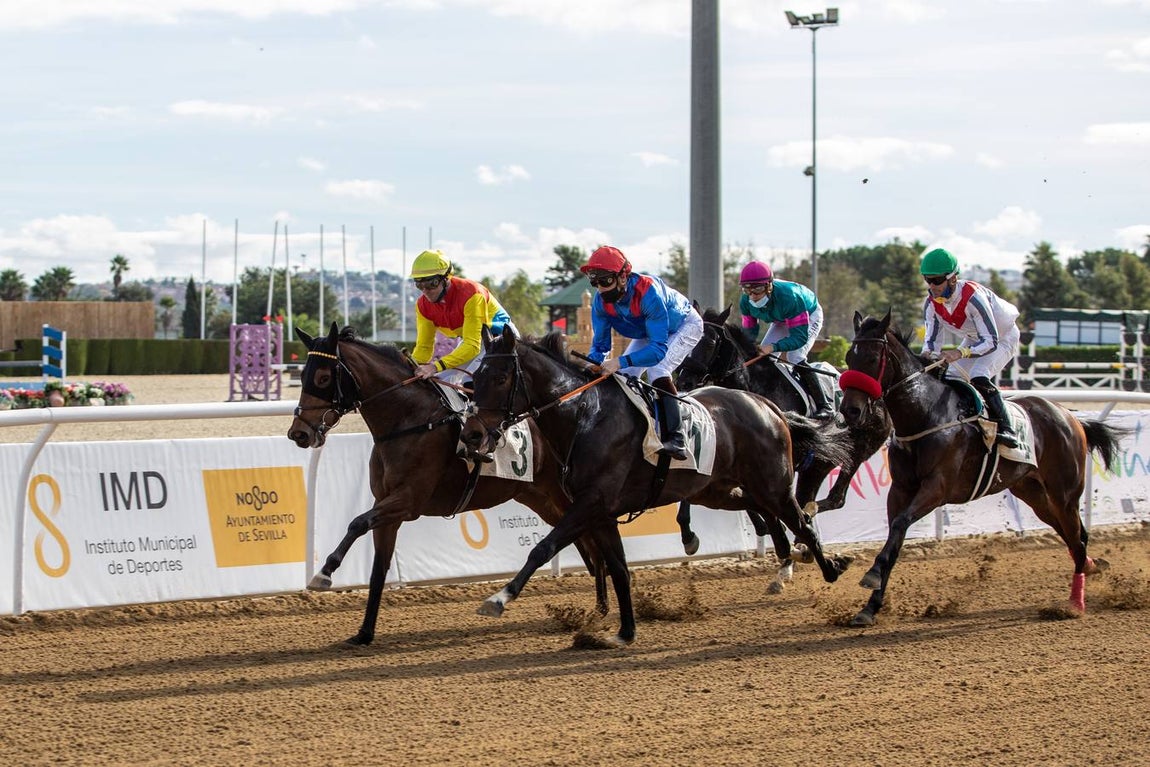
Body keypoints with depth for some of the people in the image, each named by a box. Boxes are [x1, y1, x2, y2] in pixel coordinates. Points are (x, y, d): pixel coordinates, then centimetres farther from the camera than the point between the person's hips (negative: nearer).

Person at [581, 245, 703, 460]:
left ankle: (675, 439, -30)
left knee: (657, 370, -28)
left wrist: (621, 361, -57)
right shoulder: (601, 301, -23)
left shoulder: (648, 293, -43)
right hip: (648, 333, 7)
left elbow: (659, 349, -45)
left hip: (685, 326, -7)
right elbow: (600, 343, -13)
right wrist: (593, 364, -36)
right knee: (623, 376, -3)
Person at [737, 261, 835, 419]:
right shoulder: (746, 301, -25)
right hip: (781, 321, 7)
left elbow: (800, 337, -42)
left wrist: (773, 347, -56)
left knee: (796, 358, -24)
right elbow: (749, 331, -13)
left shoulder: (788, 297, -44)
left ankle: (824, 406, -18)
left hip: (809, 316, -7)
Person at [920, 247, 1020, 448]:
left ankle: (1006, 428, -28)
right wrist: (927, 355, -35)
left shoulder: (973, 297, -37)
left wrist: (960, 353, -53)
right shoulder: (931, 304, -17)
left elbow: (991, 341, -38)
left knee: (979, 377, -31)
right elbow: (932, 338, -11)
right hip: (974, 339, 8)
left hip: (1003, 337, -8)